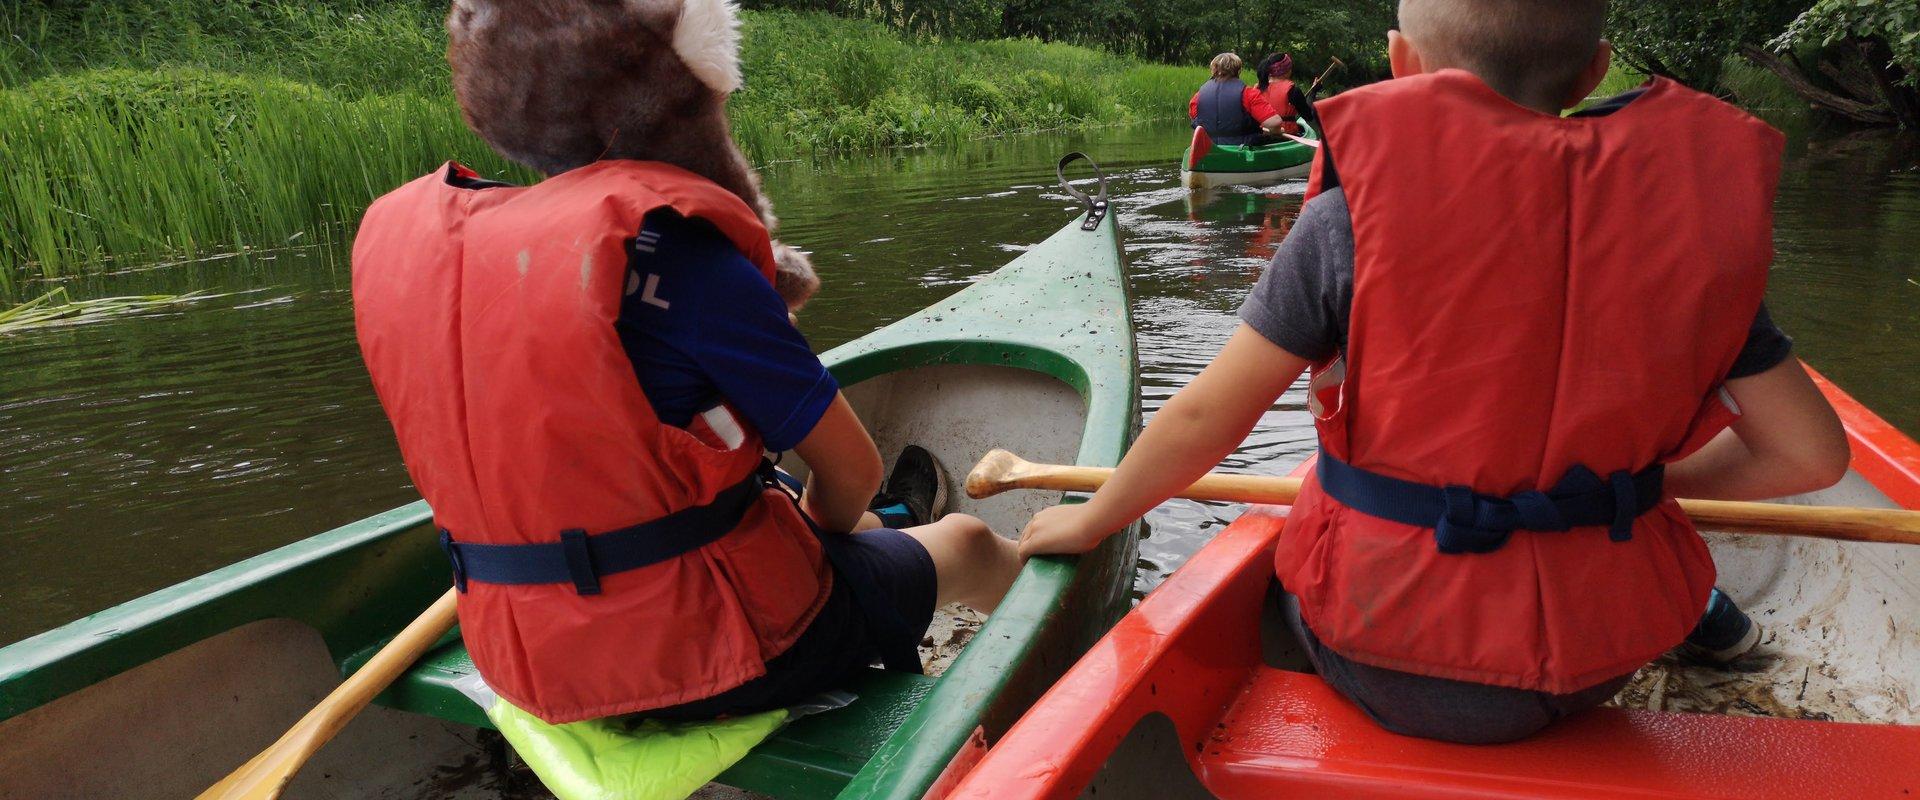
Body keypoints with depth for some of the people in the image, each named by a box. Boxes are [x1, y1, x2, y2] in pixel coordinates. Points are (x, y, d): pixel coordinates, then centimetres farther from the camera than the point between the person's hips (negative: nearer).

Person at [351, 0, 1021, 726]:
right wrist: (824, 527, 12)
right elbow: (852, 468, -12)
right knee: (970, 545, 22)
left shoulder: (402, 240, 0)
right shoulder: (680, 251, -22)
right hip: (717, 654, -6)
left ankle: (892, 532, 66)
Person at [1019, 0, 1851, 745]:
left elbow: (1205, 418, -10)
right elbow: (1812, 453, -1)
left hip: (1391, 668, -2)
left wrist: (1089, 521, 6)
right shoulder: (1675, 224, -4)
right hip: (1599, 663, 3)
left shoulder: (1352, 216, -14)